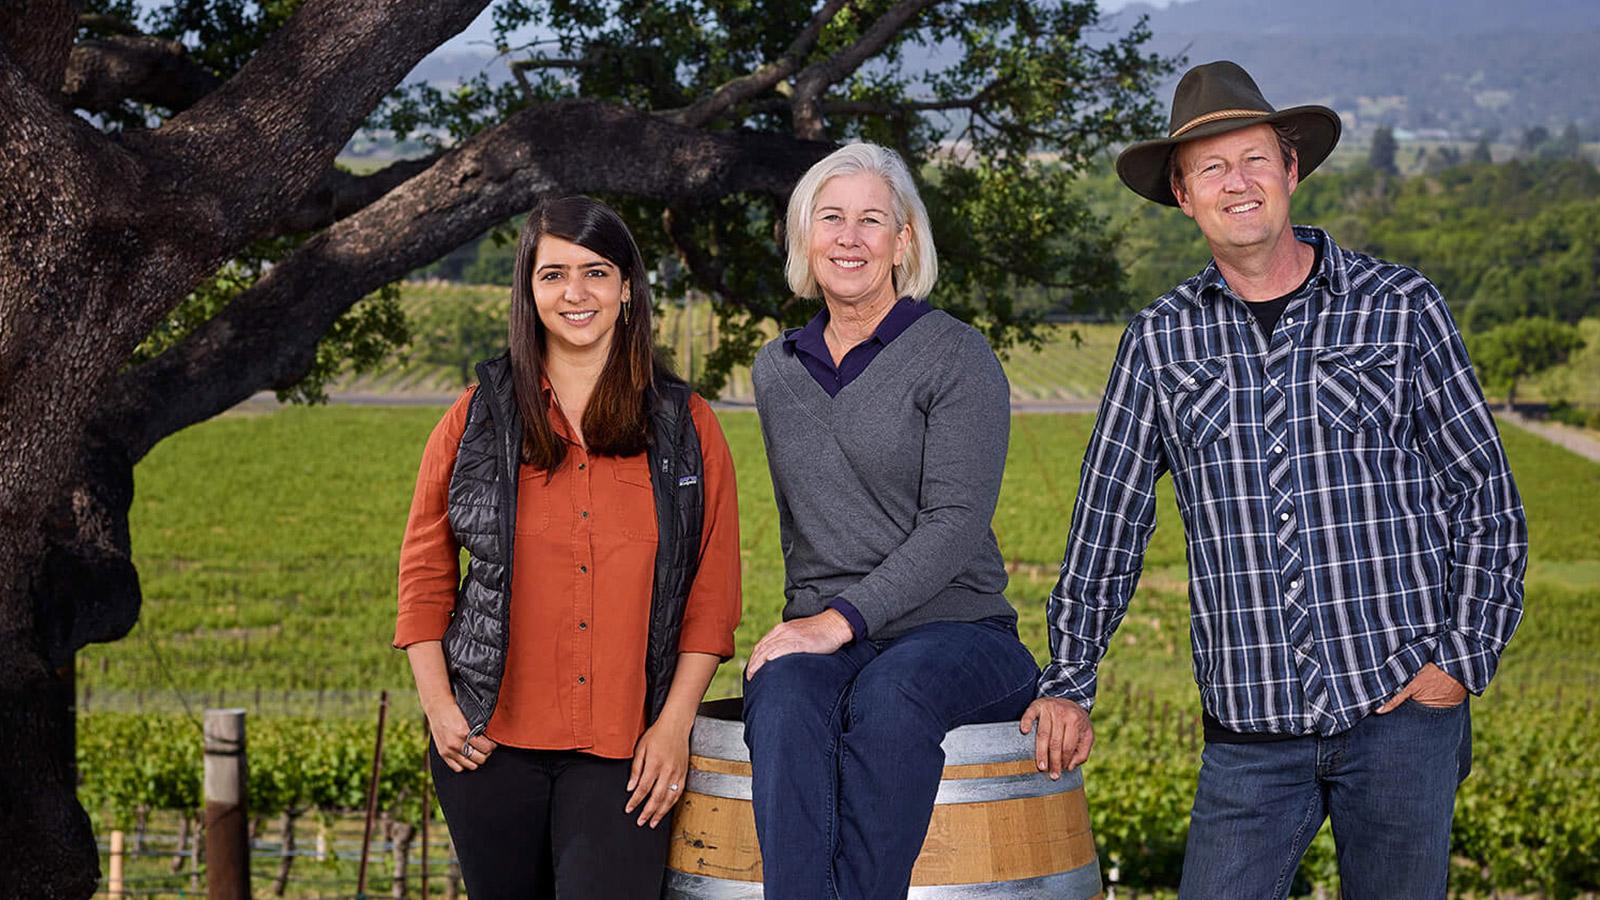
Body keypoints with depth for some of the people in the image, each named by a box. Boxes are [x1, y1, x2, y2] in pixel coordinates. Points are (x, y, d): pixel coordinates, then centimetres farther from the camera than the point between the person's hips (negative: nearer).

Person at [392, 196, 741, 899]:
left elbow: (713, 592, 4)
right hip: (490, 741, 1)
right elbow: (425, 570, 10)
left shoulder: (687, 427, 5)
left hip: (623, 754, -1)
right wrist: (438, 705, 0)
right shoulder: (477, 419, 6)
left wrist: (674, 723, -5)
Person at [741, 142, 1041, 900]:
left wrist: (843, 619, -19)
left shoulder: (957, 357, -2)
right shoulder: (776, 370, 16)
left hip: (955, 632, -3)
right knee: (783, 699, -32)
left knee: (891, 692, -38)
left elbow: (956, 522, -12)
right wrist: (806, 624, 10)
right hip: (825, 638, 3)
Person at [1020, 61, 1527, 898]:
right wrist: (1067, 682, 8)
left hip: (1401, 707, -1)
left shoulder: (1401, 307, 2)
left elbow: (1487, 495, 4)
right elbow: (1108, 521, 11)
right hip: (1250, 729, 1)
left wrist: (1462, 662, -3)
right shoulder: (1160, 340, 6)